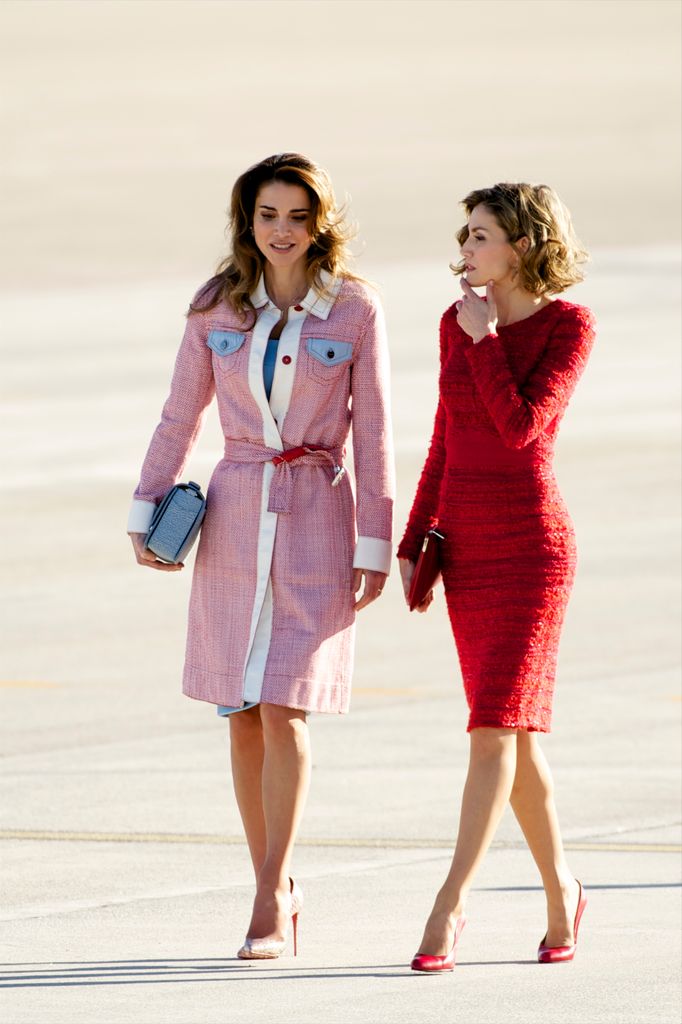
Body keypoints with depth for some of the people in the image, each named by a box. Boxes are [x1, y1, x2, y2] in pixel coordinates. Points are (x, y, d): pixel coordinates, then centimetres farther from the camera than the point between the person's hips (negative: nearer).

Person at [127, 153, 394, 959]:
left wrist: (374, 546, -2)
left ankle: (271, 895, -4)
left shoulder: (354, 311, -2)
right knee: (243, 715, 4)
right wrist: (145, 514, 3)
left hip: (317, 519, -3)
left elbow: (372, 436, 0)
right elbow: (179, 417, 10)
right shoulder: (215, 310, 4)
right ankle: (276, 890, 15)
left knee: (284, 711, -11)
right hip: (235, 515, 3)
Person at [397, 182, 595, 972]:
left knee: (495, 727, -13)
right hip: (464, 542, 6)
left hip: (531, 542, -6)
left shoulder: (569, 326, -9)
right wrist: (411, 546, 11)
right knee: (513, 730, 10)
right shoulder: (458, 323, 8)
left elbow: (520, 428, -19)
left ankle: (449, 907, -15)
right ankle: (559, 890, 25)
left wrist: (483, 339, -14)